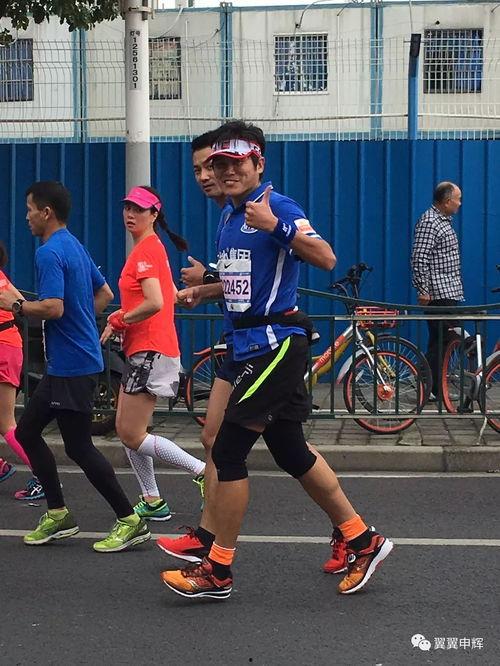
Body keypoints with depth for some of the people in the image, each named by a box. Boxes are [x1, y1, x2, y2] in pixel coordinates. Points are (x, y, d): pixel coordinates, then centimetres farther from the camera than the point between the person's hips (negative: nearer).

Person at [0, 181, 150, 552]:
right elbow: (105, 294, 22)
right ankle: (58, 515, 19)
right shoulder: (76, 247, 14)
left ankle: (131, 521, 3)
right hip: (63, 364, 10)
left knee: (79, 447, -4)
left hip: (72, 366, -10)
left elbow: (53, 308, -26)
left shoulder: (49, 253, -16)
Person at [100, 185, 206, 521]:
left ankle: (204, 471, -4)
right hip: (144, 350, 10)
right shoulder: (151, 247, 16)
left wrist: (117, 320, -13)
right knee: (126, 429, 13)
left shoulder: (147, 249, -14)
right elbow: (173, 295, 24)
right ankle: (153, 502, 19)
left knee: (132, 435, -7)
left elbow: (155, 303, -27)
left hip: (150, 351, -10)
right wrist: (124, 317, 14)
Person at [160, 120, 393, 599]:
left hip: (277, 342, -10)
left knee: (228, 451, -7)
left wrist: (275, 226, -33)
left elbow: (326, 258, -24)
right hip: (252, 344, 10)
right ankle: (363, 542, 27)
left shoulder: (278, 207, -11)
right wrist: (203, 290, 16)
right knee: (291, 453, 14)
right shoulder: (229, 217, 16)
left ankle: (217, 571, 4)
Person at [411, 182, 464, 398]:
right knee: (439, 341, -10)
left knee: (444, 341, 10)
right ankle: (430, 390, -6)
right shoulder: (429, 222, -14)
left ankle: (437, 388, 14)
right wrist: (423, 290, -22)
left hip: (450, 292, 10)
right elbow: (419, 258, -20)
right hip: (438, 294, -10)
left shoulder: (444, 221, 19)